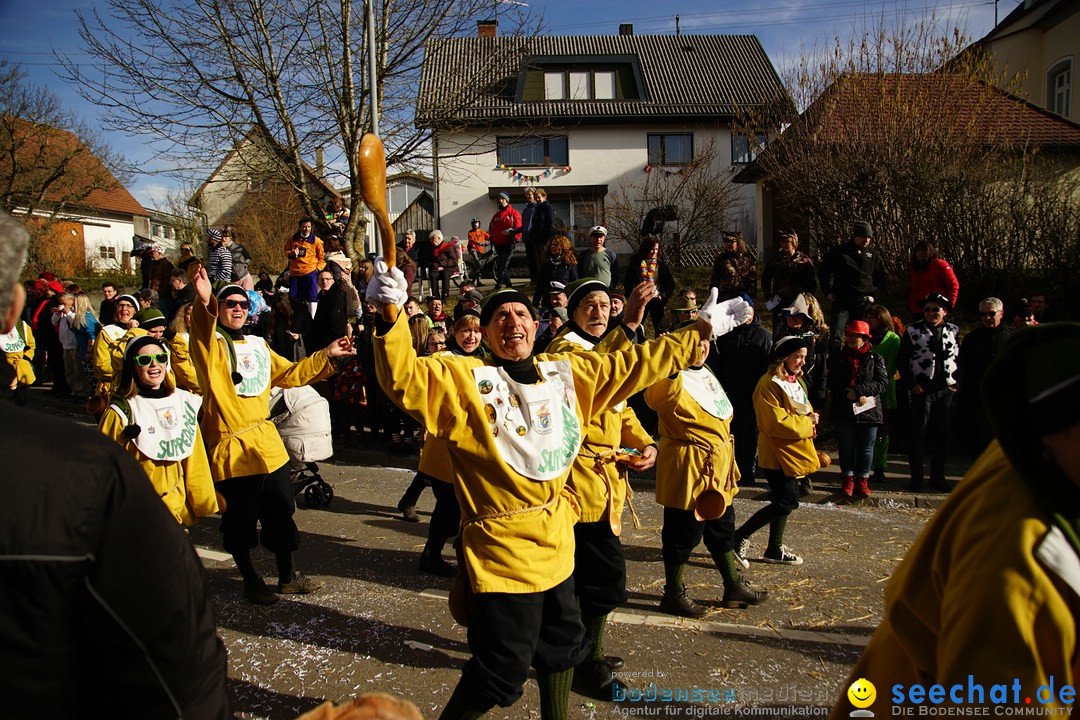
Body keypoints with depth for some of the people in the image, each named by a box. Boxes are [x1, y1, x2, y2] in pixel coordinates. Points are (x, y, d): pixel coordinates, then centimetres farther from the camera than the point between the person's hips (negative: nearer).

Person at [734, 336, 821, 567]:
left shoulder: (797, 382, 13)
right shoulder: (770, 384, -18)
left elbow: (803, 409, 22)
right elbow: (777, 422, -22)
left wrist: (811, 417, -1)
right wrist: (807, 423, -13)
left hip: (792, 452, 10)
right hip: (777, 452, -9)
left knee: (785, 500, 14)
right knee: (786, 502, -10)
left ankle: (775, 549, 25)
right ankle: (740, 537, -2)